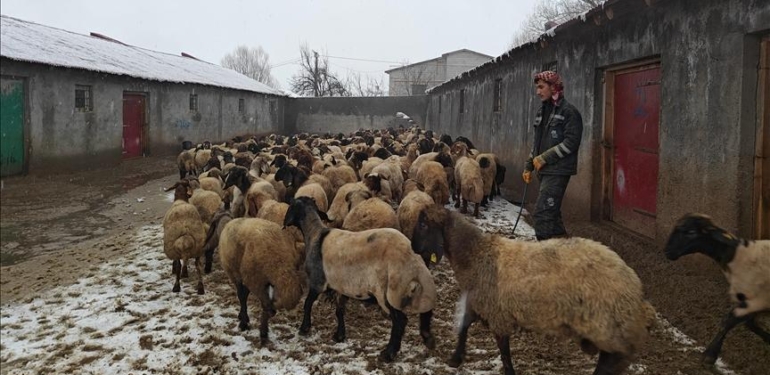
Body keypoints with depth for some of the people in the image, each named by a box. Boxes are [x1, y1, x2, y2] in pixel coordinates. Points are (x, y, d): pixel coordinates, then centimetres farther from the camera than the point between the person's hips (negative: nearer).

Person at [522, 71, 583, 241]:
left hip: (558, 171, -9)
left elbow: (571, 142, -17)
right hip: (545, 170, 9)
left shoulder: (569, 111, -9)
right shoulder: (543, 111, 16)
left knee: (541, 213, -14)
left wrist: (544, 158, -18)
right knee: (551, 213, 13)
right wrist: (529, 166, 15)